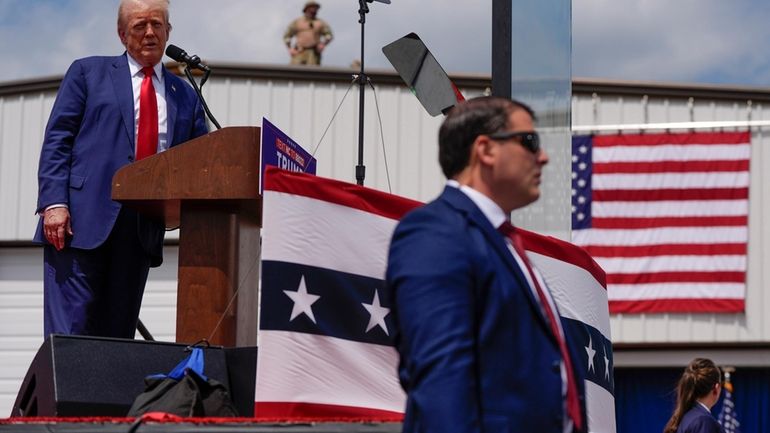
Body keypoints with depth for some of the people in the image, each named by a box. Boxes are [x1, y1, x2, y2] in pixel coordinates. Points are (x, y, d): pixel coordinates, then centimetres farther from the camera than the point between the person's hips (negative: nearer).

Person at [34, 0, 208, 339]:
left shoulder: (185, 97, 19)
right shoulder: (88, 73, 11)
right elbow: (56, 140, 3)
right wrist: (54, 203, -11)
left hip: (144, 230, 3)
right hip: (81, 221, -3)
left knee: (118, 332, 3)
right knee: (70, 328, -10)